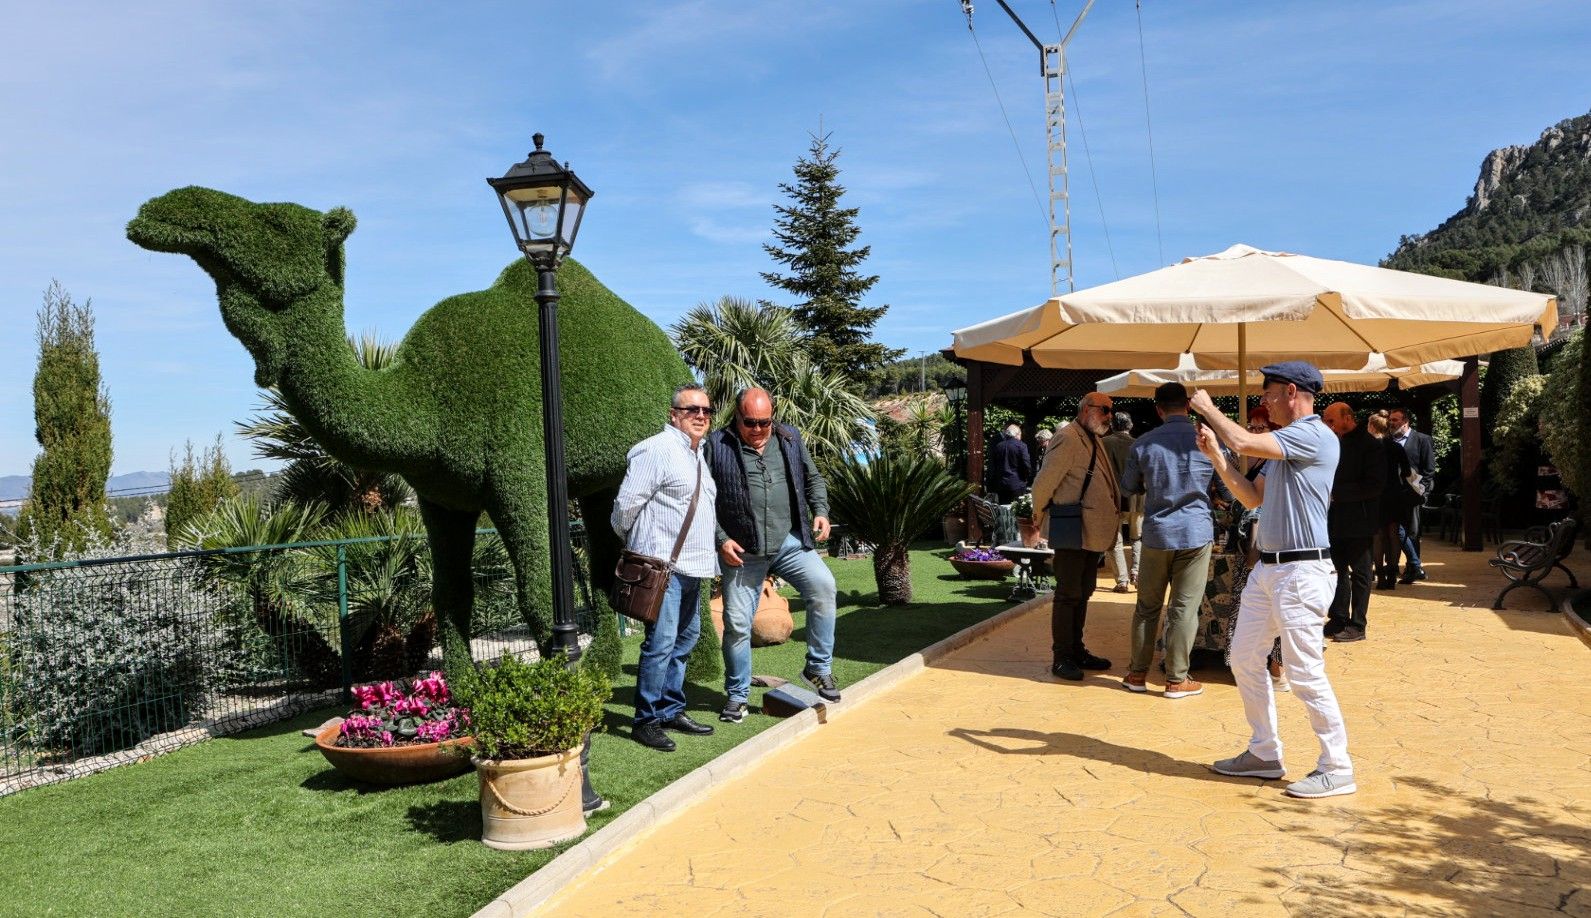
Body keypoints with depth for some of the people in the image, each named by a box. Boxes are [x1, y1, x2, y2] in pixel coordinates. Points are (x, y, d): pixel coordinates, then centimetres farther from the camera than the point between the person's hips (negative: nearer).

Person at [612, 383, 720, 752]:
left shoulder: (699, 454, 17)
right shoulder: (658, 449, -12)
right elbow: (626, 503, -13)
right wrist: (634, 547, 0)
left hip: (692, 567, 10)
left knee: (685, 639, 15)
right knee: (661, 643, -8)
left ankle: (671, 711, 26)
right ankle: (647, 721, 3)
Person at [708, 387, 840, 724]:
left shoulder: (789, 439, 9)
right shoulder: (717, 446, -2)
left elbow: (813, 478, 19)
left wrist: (820, 511, 2)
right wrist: (721, 540, -9)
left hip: (789, 541, 2)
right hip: (742, 551, -2)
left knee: (823, 586, -20)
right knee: (736, 623, 2)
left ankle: (819, 668, -3)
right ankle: (737, 695, 20)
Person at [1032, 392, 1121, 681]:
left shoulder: (1093, 440, 15)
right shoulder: (1069, 438, -15)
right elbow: (1043, 484, -17)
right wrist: (1040, 519, -5)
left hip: (1092, 534, 9)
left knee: (1082, 594, 15)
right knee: (1068, 595, -3)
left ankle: (1076, 651, 25)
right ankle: (1061, 658, 4)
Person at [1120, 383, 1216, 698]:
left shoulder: (1144, 444, -2)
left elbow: (1128, 486, 11)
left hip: (1156, 533, 1)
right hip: (1196, 532, -1)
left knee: (1147, 606, 12)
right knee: (1184, 608, 3)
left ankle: (1138, 674, 17)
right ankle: (1176, 680, 8)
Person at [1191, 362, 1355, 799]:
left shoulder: (1314, 436, -15)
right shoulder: (1284, 444, 17)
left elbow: (1244, 442, -26)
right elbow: (1253, 498, 19)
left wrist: (1207, 408, -9)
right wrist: (1215, 455, 11)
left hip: (1301, 571, -10)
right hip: (1267, 568, 10)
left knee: (1305, 673, -6)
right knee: (1244, 661, 14)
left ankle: (1337, 769, 6)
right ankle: (1264, 753, 26)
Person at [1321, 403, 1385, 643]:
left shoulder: (1370, 445, -11)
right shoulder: (1337, 443, 12)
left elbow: (1376, 485, -18)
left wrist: (1337, 492, -20)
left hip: (1359, 522, -7)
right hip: (1336, 520, 7)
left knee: (1359, 572, 2)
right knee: (1337, 569, 11)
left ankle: (1357, 625, 8)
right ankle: (1338, 619, 19)